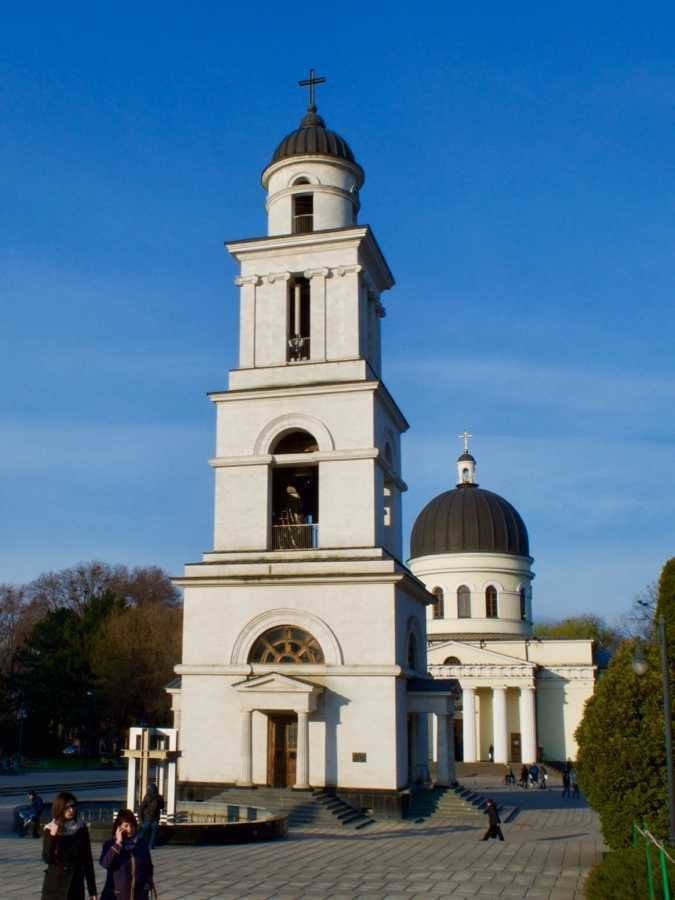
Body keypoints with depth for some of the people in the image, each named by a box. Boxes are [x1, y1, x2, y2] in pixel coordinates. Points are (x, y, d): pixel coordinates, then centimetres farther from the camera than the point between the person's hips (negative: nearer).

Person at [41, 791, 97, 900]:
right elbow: (47, 858, -12)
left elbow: (87, 859, 3)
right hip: (55, 885, -1)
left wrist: (92, 890, 3)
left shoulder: (81, 828, 0)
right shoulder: (50, 829, -4)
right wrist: (52, 836, -25)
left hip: (76, 886, 2)